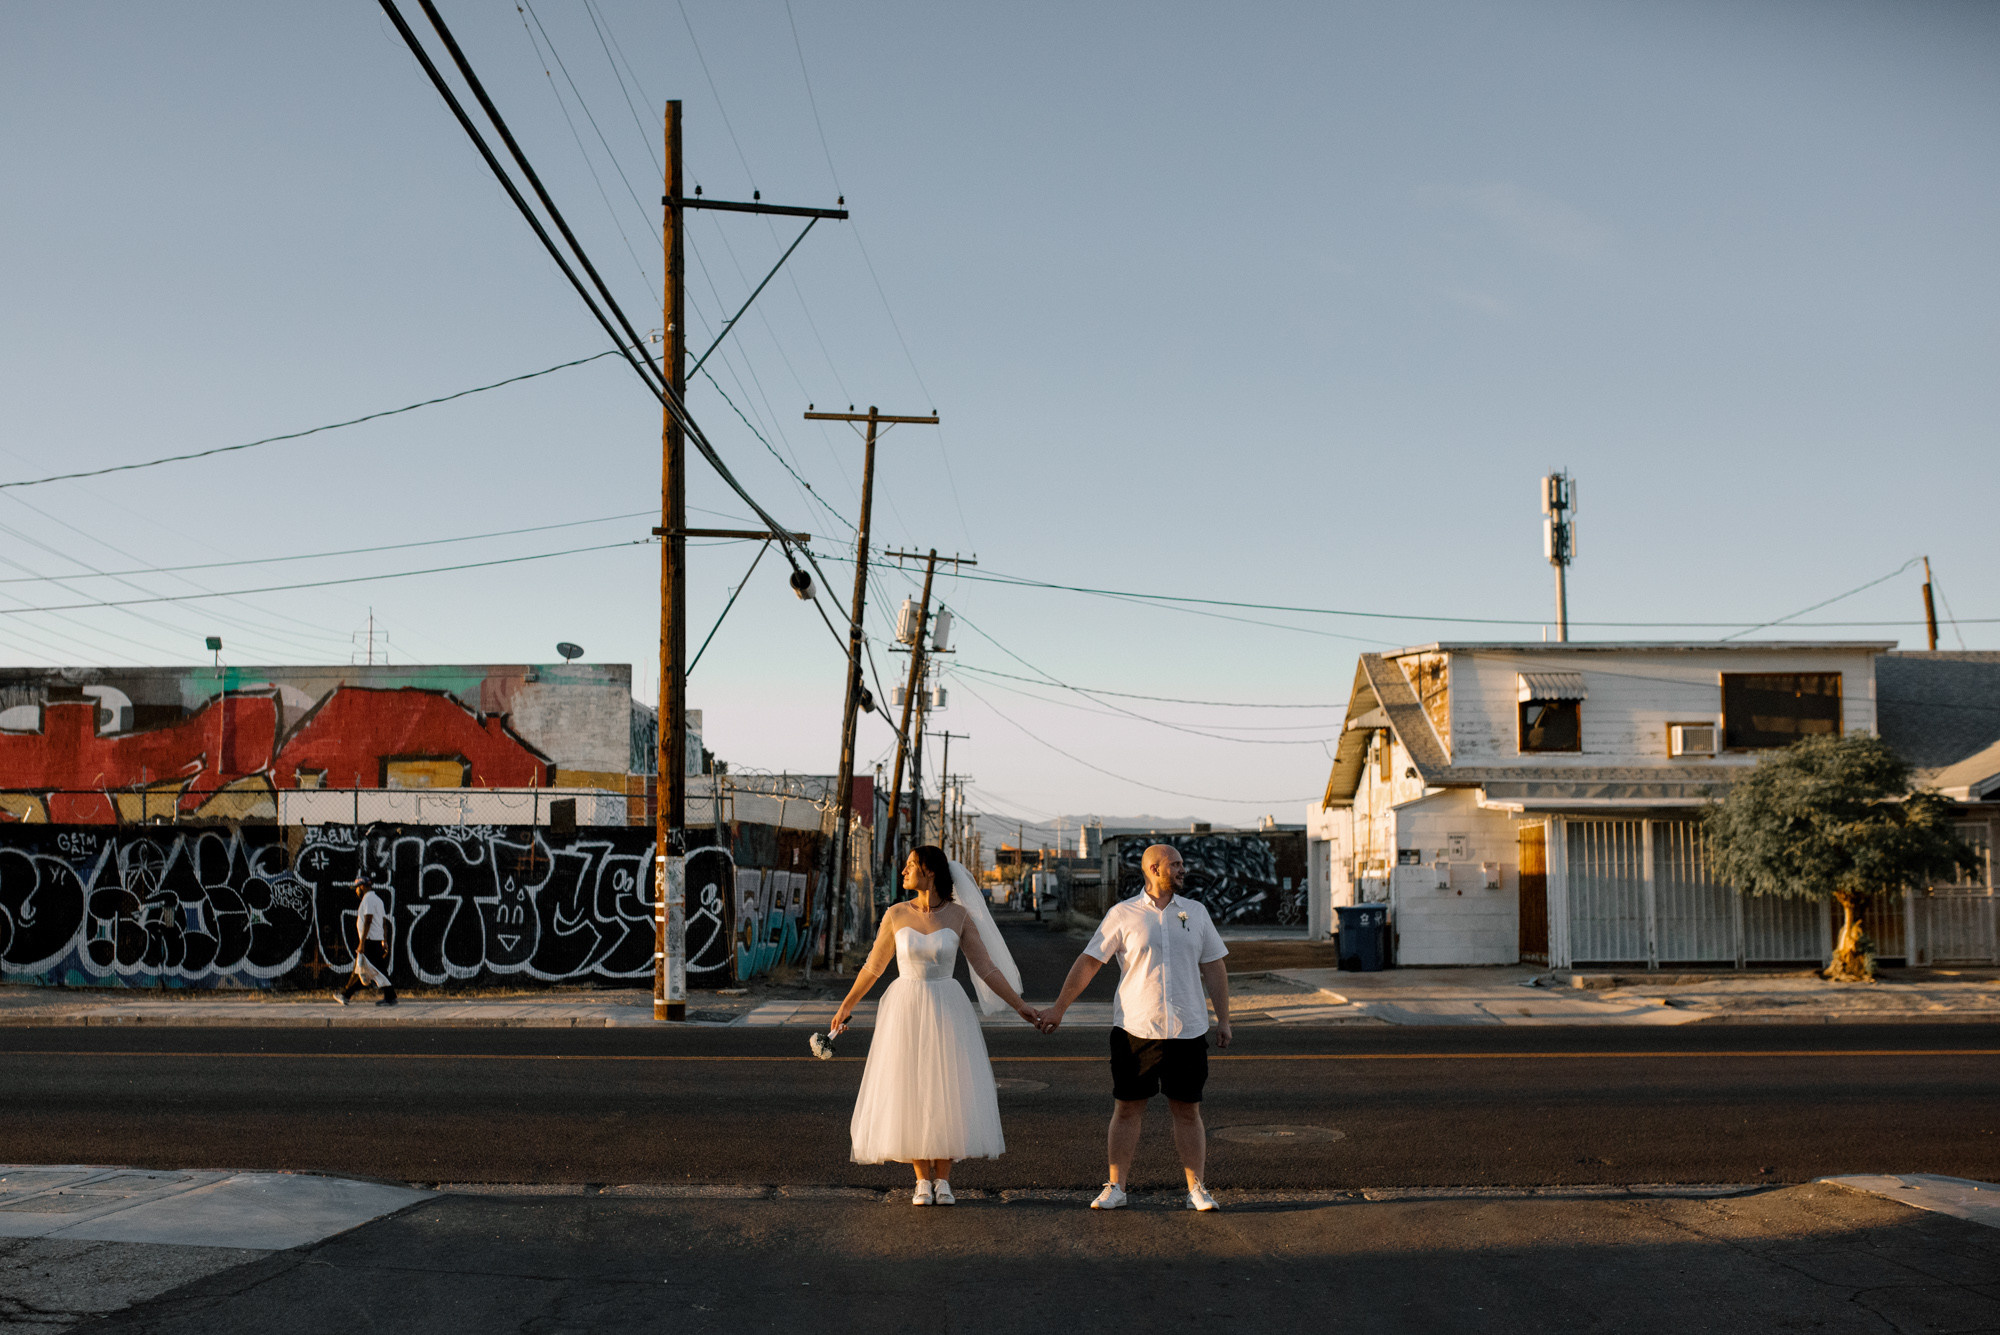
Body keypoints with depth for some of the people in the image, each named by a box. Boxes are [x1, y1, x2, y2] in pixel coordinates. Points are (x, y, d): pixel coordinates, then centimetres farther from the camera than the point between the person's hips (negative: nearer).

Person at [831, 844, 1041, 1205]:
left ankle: (943, 1180, 11)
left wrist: (1019, 1005, -2)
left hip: (946, 1012, -1)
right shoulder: (896, 914, -1)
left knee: (947, 1093, -1)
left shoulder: (959, 915, -4)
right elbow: (873, 967, 10)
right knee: (910, 1094, 1)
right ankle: (922, 1181, 12)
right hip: (906, 1011, 1)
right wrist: (845, 1007, 16)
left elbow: (986, 968, 1)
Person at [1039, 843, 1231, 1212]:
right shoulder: (1123, 914, -1)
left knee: (1188, 1111, 5)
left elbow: (1213, 968, 13)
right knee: (1127, 1109, 4)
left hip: (1188, 1030, 2)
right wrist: (1058, 1008, 1)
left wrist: (1223, 1019, 9)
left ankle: (1196, 1189, 13)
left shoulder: (1196, 912, 8)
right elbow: (1088, 962, 1)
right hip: (1135, 1029, -2)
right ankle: (1115, 1187, 12)